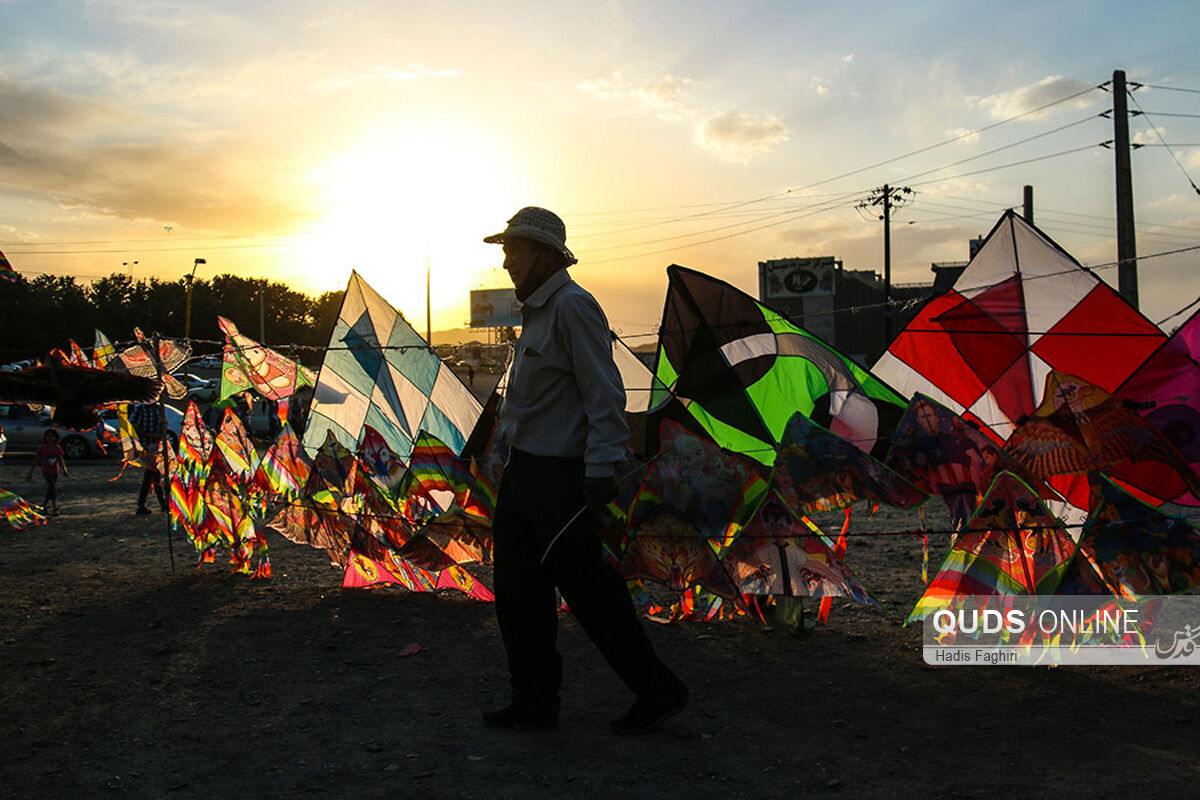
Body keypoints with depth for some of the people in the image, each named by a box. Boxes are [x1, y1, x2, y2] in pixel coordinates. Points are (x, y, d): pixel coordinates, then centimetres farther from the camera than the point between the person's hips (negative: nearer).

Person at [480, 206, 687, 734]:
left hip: (559, 475, -10)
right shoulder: (537, 311, 17)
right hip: (525, 470, 10)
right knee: (518, 590, 11)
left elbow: (604, 395, -19)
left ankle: (657, 691, 11)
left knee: (587, 587, -3)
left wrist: (601, 471, -24)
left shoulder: (573, 307, -14)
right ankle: (535, 702, 22)